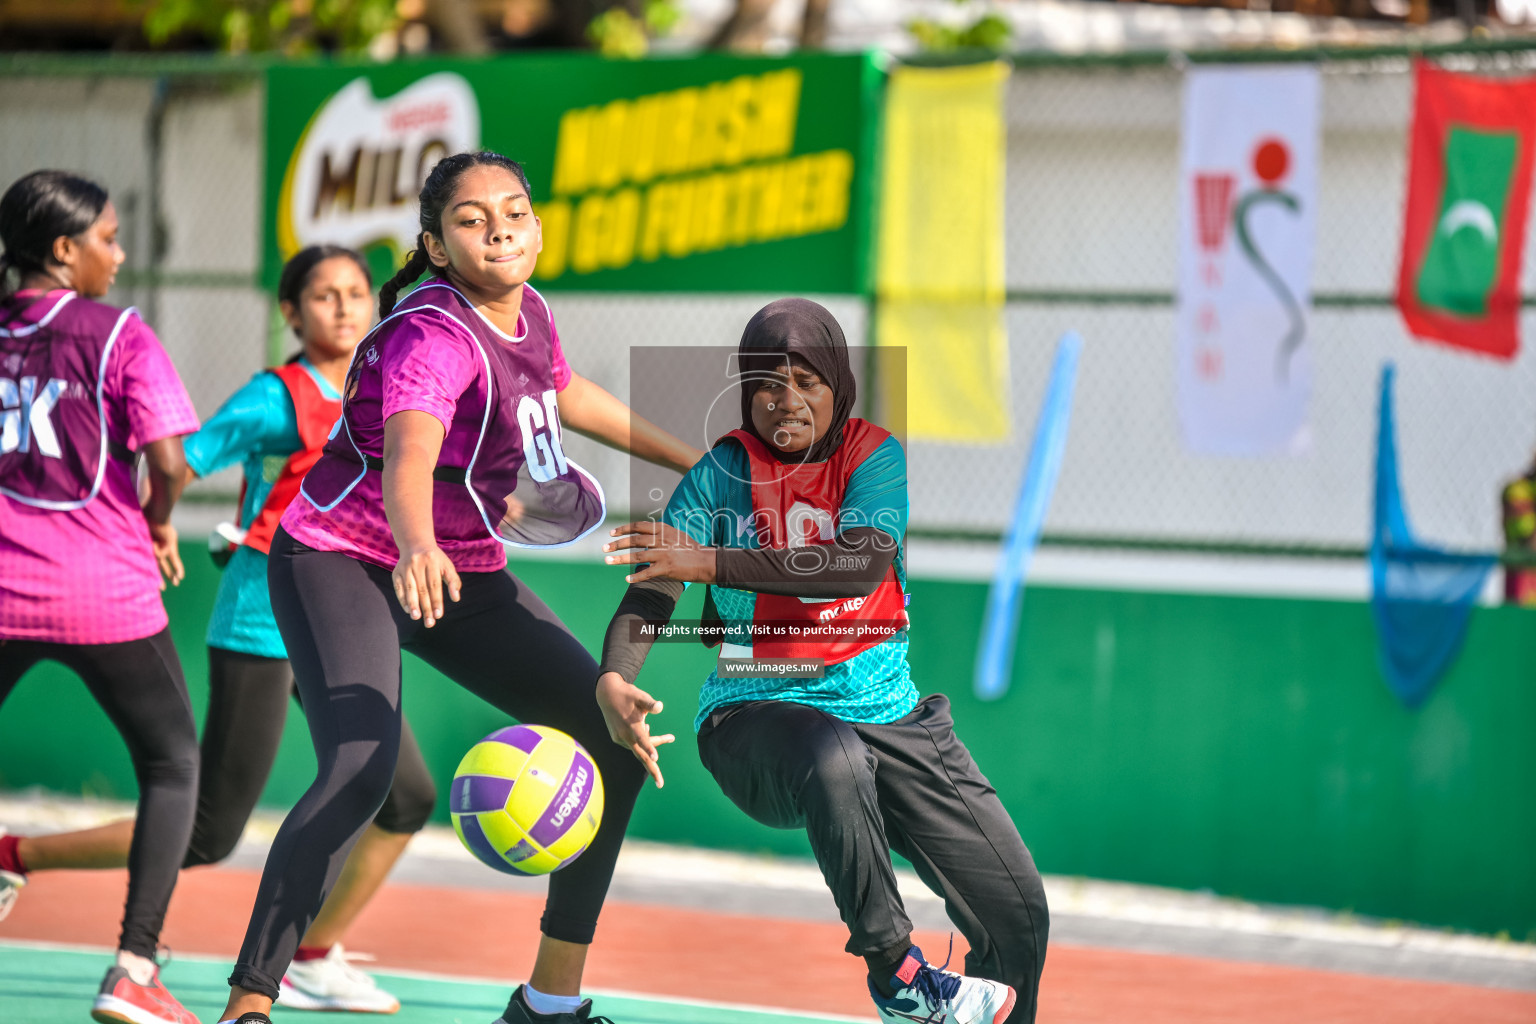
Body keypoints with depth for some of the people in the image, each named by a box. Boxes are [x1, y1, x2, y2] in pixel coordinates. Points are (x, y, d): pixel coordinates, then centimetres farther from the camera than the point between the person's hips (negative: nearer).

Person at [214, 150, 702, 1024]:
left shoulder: (527, 312, 0)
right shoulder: (435, 336, -26)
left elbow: (563, 392, 25)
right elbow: (407, 461, -45)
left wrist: (688, 459, 33)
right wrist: (417, 549, -66)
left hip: (466, 576, 9)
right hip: (345, 562, -9)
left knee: (617, 741, 5)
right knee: (362, 768, -31)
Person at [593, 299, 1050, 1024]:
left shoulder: (873, 457, 0)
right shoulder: (724, 472, -1)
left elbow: (863, 566, -20)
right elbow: (650, 591, -11)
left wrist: (714, 563, -30)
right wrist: (612, 679, -33)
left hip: (886, 712, 3)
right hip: (756, 712, -3)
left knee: (1017, 910, -5)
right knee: (833, 759, -41)